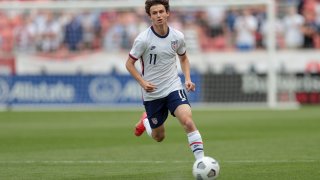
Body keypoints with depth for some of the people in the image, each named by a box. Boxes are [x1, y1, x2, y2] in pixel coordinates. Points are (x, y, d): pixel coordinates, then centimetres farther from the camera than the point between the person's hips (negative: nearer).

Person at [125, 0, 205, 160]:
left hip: (173, 87, 1)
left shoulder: (177, 37, -4)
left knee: (188, 121, -24)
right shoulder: (143, 39, -15)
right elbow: (129, 64, -5)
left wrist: (188, 79, 0)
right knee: (159, 137, 12)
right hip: (152, 93, -1)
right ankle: (145, 121, 46)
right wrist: (142, 82, -19)